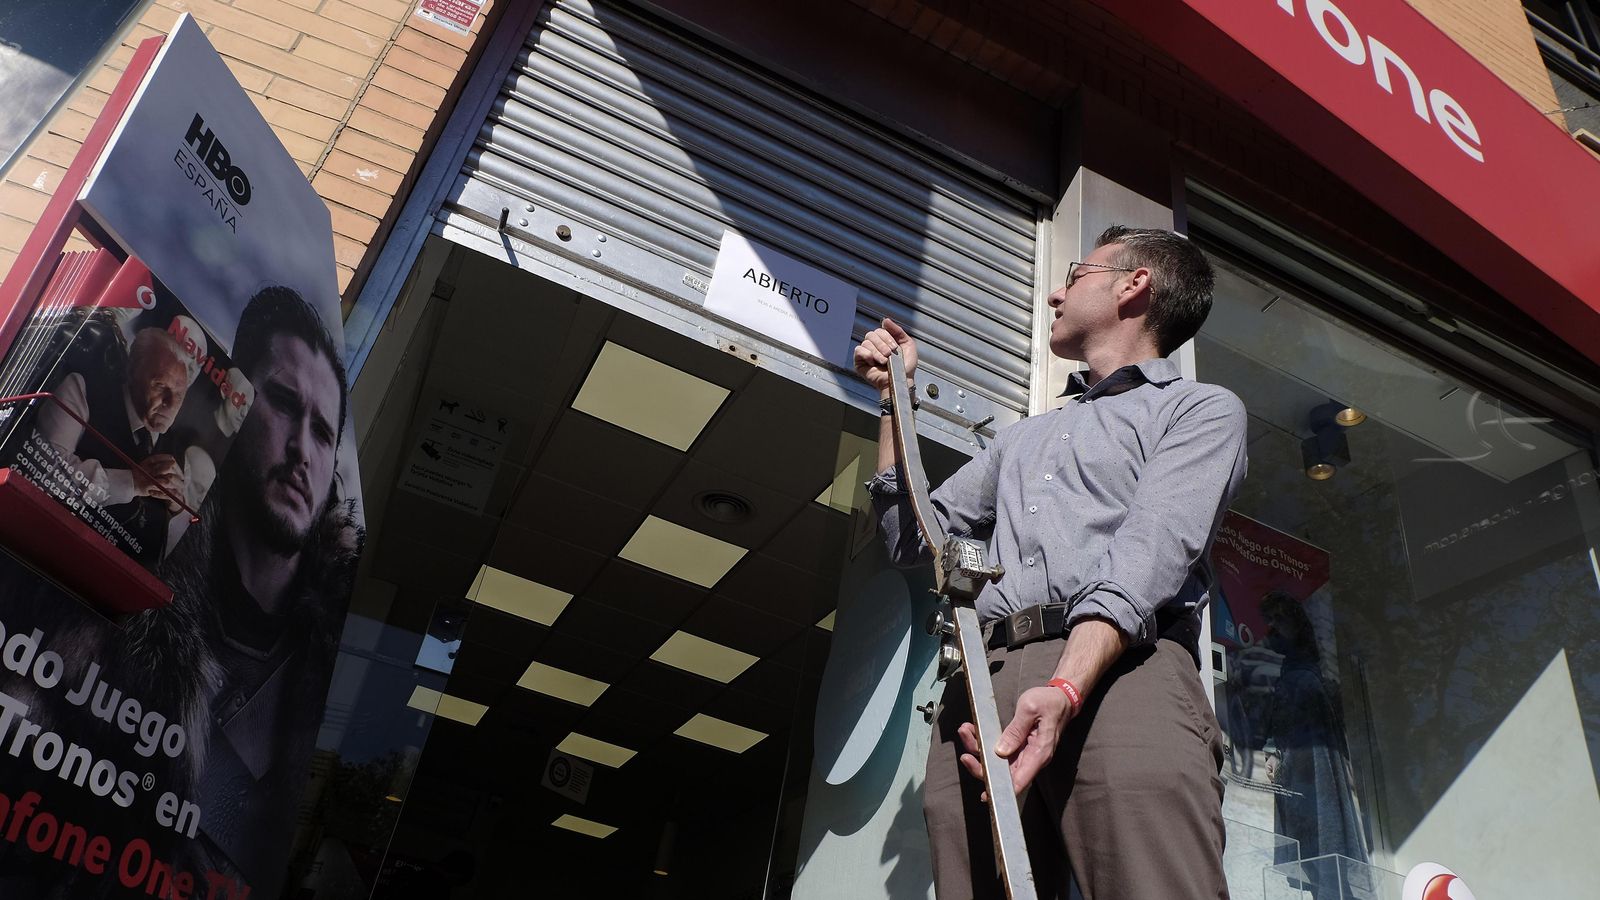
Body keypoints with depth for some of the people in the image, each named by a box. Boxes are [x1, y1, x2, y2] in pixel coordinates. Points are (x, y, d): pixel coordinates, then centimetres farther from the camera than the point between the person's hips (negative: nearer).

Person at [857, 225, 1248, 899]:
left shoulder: (1203, 408, 15)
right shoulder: (1022, 439, 36)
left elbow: (1150, 552, -5)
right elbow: (914, 538, 32)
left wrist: (1066, 690, -21)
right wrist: (895, 394, 33)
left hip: (1121, 671, -5)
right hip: (980, 689, 5)